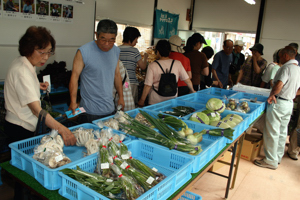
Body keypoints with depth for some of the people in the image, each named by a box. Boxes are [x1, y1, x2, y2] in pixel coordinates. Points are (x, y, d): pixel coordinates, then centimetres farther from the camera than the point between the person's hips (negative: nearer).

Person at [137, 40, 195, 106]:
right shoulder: (177, 63, -5)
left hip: (155, 102, -2)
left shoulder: (152, 66, -11)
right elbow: (187, 80, 2)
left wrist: (142, 100, 0)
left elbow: (148, 86, -11)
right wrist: (192, 91, 20)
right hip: (172, 101, 2)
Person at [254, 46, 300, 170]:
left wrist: (271, 95, -13)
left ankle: (271, 161, 7)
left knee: (272, 133, -1)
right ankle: (278, 157, 30)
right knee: (282, 132, 17)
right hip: (289, 104, 9)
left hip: (279, 103, -9)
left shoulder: (287, 67, -15)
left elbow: (278, 85, -28)